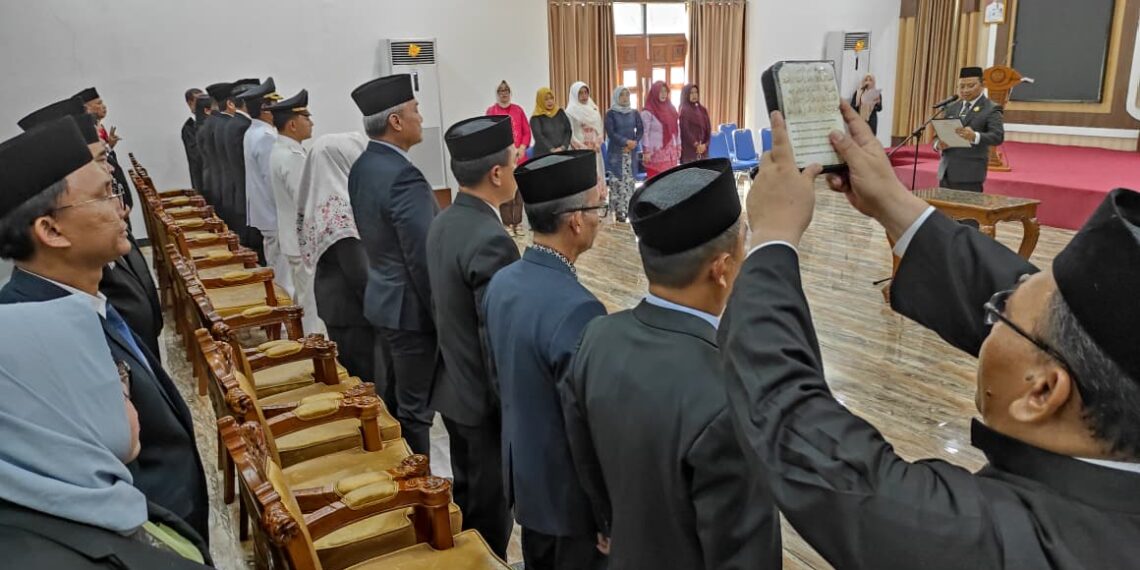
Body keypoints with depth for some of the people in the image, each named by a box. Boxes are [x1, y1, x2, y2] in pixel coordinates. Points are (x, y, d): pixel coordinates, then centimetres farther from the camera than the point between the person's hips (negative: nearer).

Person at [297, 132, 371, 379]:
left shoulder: (322, 200, 4)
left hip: (335, 305, 9)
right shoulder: (342, 209, -24)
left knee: (350, 378, 20)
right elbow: (360, 274, -24)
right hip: (354, 311, -9)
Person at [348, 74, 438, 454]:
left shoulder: (362, 167, 5)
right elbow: (423, 258, -24)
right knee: (414, 410, 4)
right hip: (410, 308, -10)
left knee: (388, 401, 21)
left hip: (381, 298, 10)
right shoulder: (403, 176, -24)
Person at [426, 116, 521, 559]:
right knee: (491, 510, 11)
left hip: (454, 388, 9)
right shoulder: (491, 241, -28)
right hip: (486, 398, -9)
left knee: (465, 496, 25)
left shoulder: (443, 222, 1)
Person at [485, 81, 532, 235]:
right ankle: (507, 224, 2)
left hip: (519, 157, 3)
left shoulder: (518, 109, 10)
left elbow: (527, 131, 8)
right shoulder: (491, 111, 2)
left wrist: (522, 147, -7)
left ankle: (517, 223, 13)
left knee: (519, 191, 5)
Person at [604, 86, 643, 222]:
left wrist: (634, 143, -11)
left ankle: (629, 210, 6)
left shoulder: (634, 113, 12)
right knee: (618, 182, -6)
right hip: (616, 152, -3)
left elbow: (640, 130, 6)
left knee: (630, 181, 1)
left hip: (631, 152, 3)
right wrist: (626, 141, -17)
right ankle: (619, 212, -3)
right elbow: (610, 132, -9)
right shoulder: (611, 113, 0)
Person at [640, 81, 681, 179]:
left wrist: (678, 147, 13)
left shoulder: (671, 108, 13)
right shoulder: (647, 112, -7)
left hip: (670, 152, 6)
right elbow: (645, 133, -10)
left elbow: (677, 129, 16)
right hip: (656, 152, -6)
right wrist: (646, 151, -14)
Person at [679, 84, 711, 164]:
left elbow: (708, 129, 10)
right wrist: (696, 145, -15)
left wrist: (705, 145, -4)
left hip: (703, 150, 6)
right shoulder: (683, 111, -5)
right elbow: (685, 131, -12)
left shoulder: (703, 110, 13)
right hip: (689, 150, -6)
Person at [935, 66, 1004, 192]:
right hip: (946, 172, 5)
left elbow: (998, 137, -13)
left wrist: (975, 136, -33)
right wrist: (938, 144, -8)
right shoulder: (951, 108, 18)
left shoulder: (991, 109, 0)